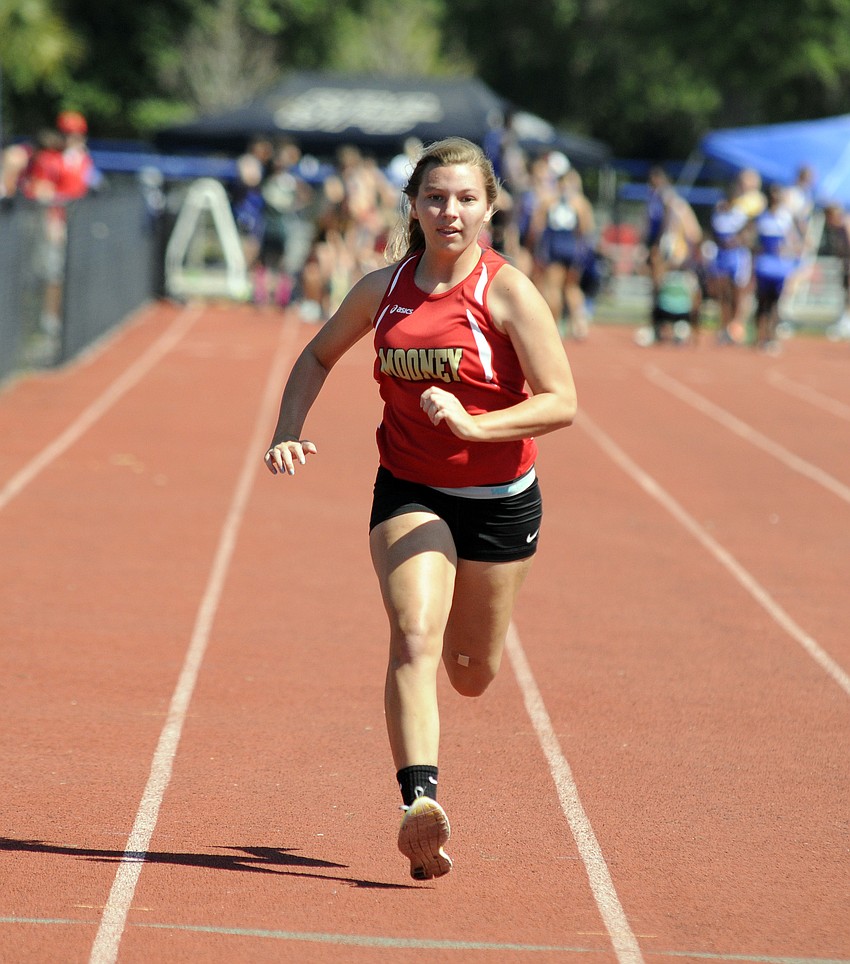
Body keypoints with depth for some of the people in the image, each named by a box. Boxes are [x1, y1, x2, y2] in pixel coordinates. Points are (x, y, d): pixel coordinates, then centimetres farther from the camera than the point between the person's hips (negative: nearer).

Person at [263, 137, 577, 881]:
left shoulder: (508, 291, -12)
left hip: (499, 499, -1)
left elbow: (561, 402, -16)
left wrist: (474, 425, -30)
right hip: (409, 491, 1)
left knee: (472, 675, 13)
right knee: (415, 638, -24)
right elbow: (319, 355, 17)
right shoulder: (384, 289, -1)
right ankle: (420, 802, -35)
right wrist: (288, 435, 2)